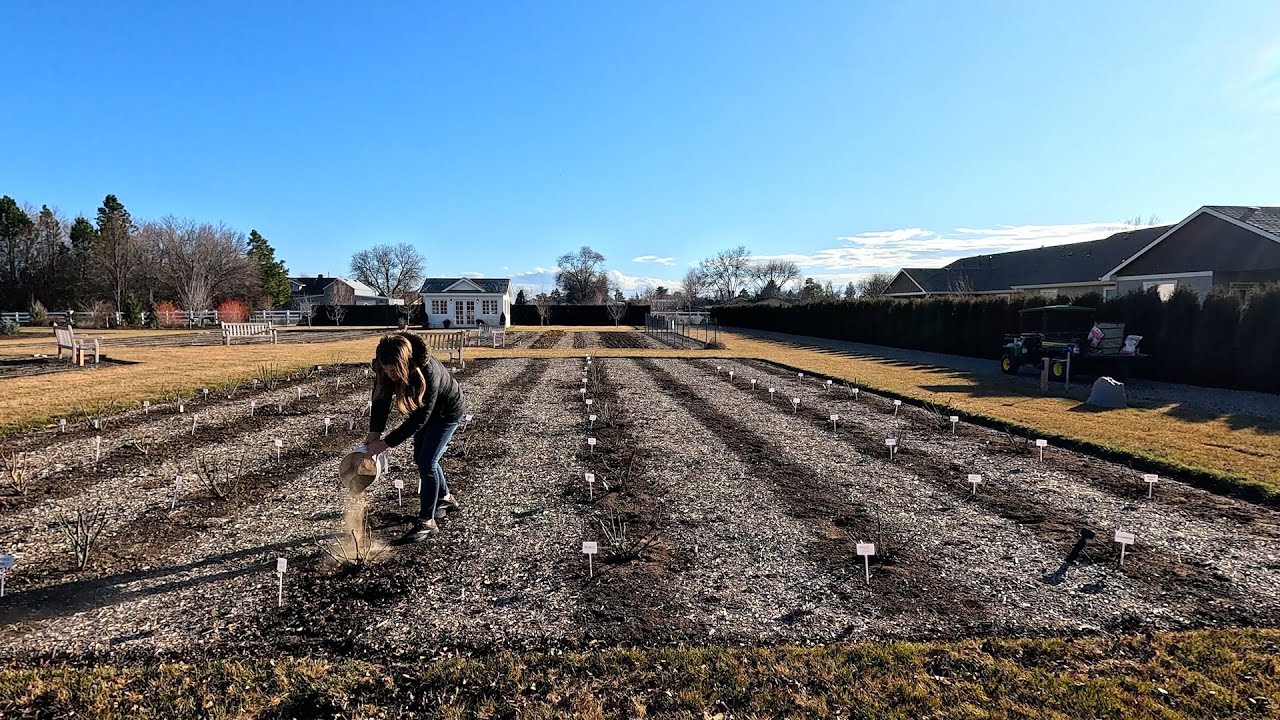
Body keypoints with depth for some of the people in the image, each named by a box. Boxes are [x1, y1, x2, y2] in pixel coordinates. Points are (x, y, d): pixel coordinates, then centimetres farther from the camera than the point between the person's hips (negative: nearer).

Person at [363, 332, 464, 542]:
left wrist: (386, 443, -31)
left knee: (427, 462, -12)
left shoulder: (429, 373, -42)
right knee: (420, 457, 15)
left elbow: (419, 419, -35)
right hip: (423, 409, 7)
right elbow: (381, 399, -13)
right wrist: (374, 433, -24)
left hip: (446, 412, -7)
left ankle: (427, 522, 0)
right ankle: (445, 498, 36)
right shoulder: (386, 369, -24)